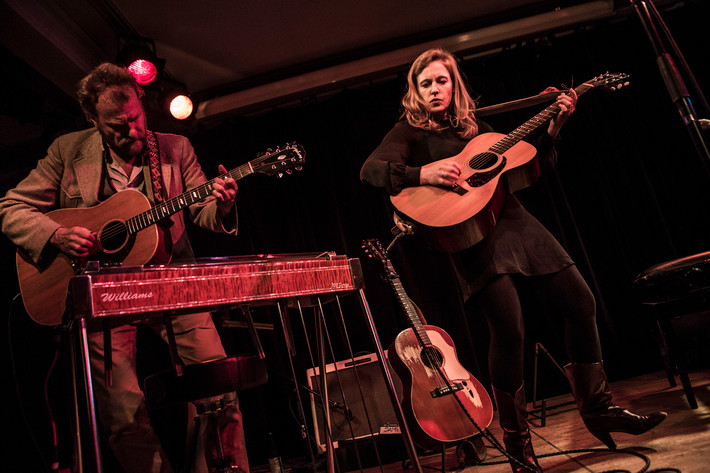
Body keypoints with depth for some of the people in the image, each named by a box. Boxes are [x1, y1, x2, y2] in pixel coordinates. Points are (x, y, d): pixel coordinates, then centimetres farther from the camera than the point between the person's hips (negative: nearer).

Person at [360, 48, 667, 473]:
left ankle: (599, 408, 24)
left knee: (581, 303, 4)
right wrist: (422, 173, -26)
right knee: (509, 328, -18)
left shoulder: (474, 126, 21)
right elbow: (370, 170, -12)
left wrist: (554, 127, 9)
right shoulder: (411, 131, 6)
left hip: (515, 221, 7)